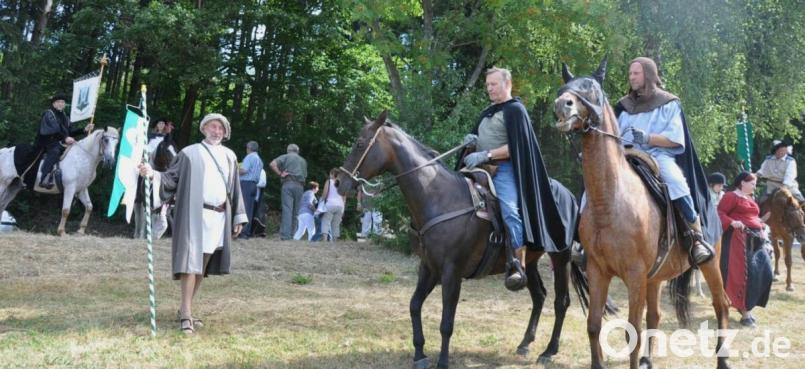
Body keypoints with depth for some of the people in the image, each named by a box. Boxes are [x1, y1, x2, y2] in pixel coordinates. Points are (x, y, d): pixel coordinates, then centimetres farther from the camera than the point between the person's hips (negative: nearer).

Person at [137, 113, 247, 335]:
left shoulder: (229, 156, 14)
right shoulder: (190, 153, 2)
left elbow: (235, 189, 15)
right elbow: (171, 178, -2)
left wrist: (238, 217, 12)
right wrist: (153, 174, -21)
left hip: (219, 216, 5)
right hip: (195, 214, -4)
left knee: (203, 265, 9)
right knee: (191, 261, -9)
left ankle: (186, 308, 19)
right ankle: (186, 314, -8)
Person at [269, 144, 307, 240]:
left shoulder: (285, 157, 9)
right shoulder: (303, 160, 22)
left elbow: (272, 164, -6)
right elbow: (305, 175, 18)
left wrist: (280, 174, -2)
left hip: (288, 184, -3)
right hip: (299, 186, 4)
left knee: (287, 209, -10)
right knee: (296, 211, 8)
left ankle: (285, 234, -17)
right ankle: (294, 234, 9)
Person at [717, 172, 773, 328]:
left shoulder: (750, 199, 22)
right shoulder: (731, 196, -5)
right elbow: (720, 213, -13)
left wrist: (762, 230, 11)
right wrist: (732, 222, -28)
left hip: (756, 239, 9)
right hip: (739, 238, -9)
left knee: (764, 272, 6)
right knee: (743, 273, -8)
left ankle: (745, 305, 20)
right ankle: (745, 312, -1)